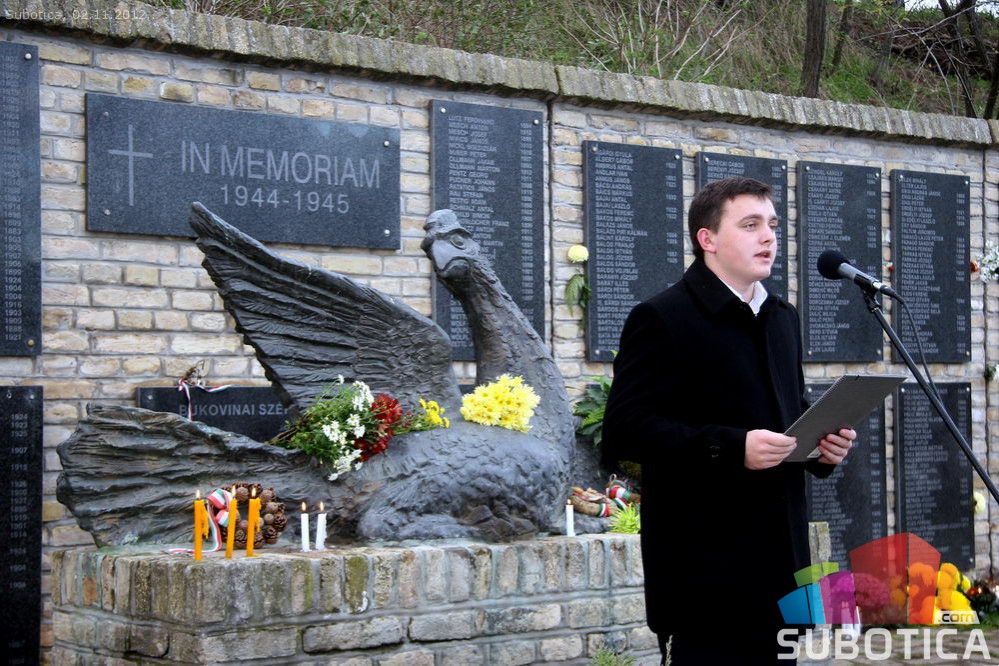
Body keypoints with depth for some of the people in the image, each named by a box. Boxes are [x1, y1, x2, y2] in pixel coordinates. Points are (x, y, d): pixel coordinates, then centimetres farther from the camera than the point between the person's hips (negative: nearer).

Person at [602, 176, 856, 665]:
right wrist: (731, 448, -24)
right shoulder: (661, 319, -8)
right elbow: (623, 431, -15)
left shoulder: (783, 318, 17)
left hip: (779, 557, 7)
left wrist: (822, 443, 5)